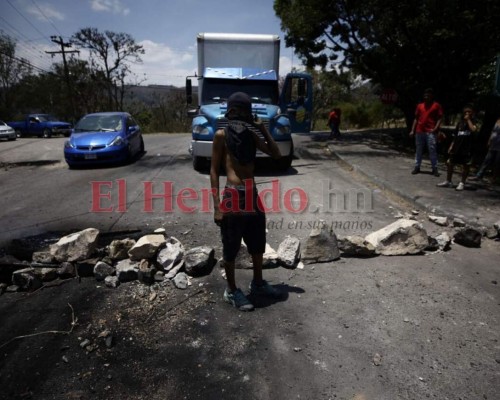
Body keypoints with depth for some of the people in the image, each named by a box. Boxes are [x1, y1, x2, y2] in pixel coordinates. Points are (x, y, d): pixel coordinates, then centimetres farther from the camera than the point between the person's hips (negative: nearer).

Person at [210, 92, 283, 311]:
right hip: (233, 196, -6)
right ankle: (232, 291, 26)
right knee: (230, 248, 7)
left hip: (253, 195, 6)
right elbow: (214, 170, -5)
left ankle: (258, 284, 38)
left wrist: (263, 129, 5)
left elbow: (276, 154, 12)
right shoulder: (221, 135, -3)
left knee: (258, 245, 18)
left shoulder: (251, 135, 11)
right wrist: (217, 205, -12)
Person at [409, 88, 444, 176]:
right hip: (419, 131, 4)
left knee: (432, 150, -5)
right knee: (418, 150, 8)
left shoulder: (437, 105, 4)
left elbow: (439, 118, 0)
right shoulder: (420, 105, 14)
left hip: (430, 132, -4)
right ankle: (417, 167, 14)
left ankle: (435, 169, 0)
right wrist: (412, 130, 9)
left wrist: (435, 128, -14)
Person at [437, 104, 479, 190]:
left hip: (467, 148, -4)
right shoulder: (460, 122, 13)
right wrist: (451, 146, 10)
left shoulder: (474, 121, 1)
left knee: (465, 165, 2)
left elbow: (473, 130, -21)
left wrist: (468, 119, -12)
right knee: (450, 163, 3)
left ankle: (462, 183, 11)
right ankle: (448, 181, 14)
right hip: (457, 147, 5)